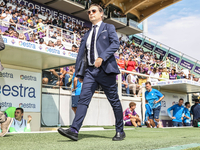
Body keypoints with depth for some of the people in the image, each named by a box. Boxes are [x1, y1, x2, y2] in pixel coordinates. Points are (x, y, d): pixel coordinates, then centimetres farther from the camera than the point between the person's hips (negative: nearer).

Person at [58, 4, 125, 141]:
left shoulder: (109, 27, 9)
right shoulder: (87, 34, 23)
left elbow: (115, 43, -8)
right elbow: (81, 54, 19)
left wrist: (102, 57, -21)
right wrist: (79, 72, 10)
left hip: (105, 69, -4)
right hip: (90, 70, 5)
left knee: (114, 101, 2)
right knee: (83, 99, -9)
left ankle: (120, 131, 13)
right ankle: (74, 131, -15)